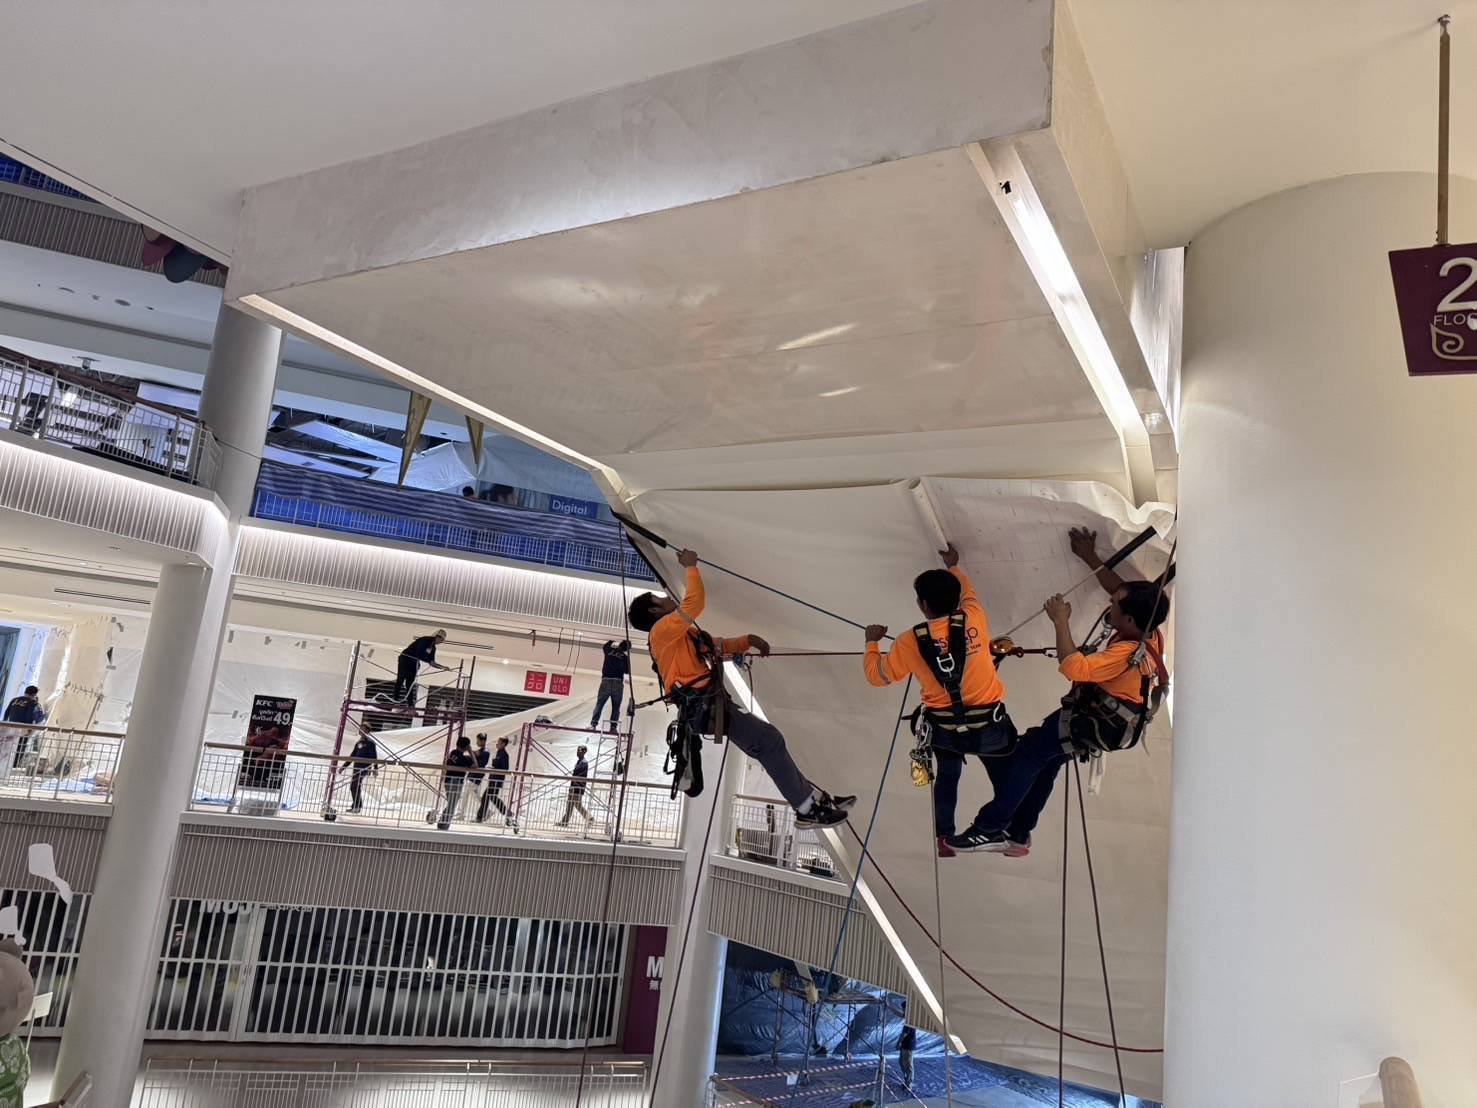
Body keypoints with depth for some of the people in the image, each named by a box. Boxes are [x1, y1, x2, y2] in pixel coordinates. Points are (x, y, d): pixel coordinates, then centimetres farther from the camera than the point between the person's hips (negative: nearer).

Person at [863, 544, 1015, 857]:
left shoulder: (910, 642, -9)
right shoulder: (974, 619, -7)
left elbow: (876, 675, 4)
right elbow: (967, 594, 18)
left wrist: (872, 643, 22)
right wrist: (954, 567, 36)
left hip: (945, 730, 1)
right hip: (990, 726, 0)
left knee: (947, 775, 28)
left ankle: (944, 839, 29)